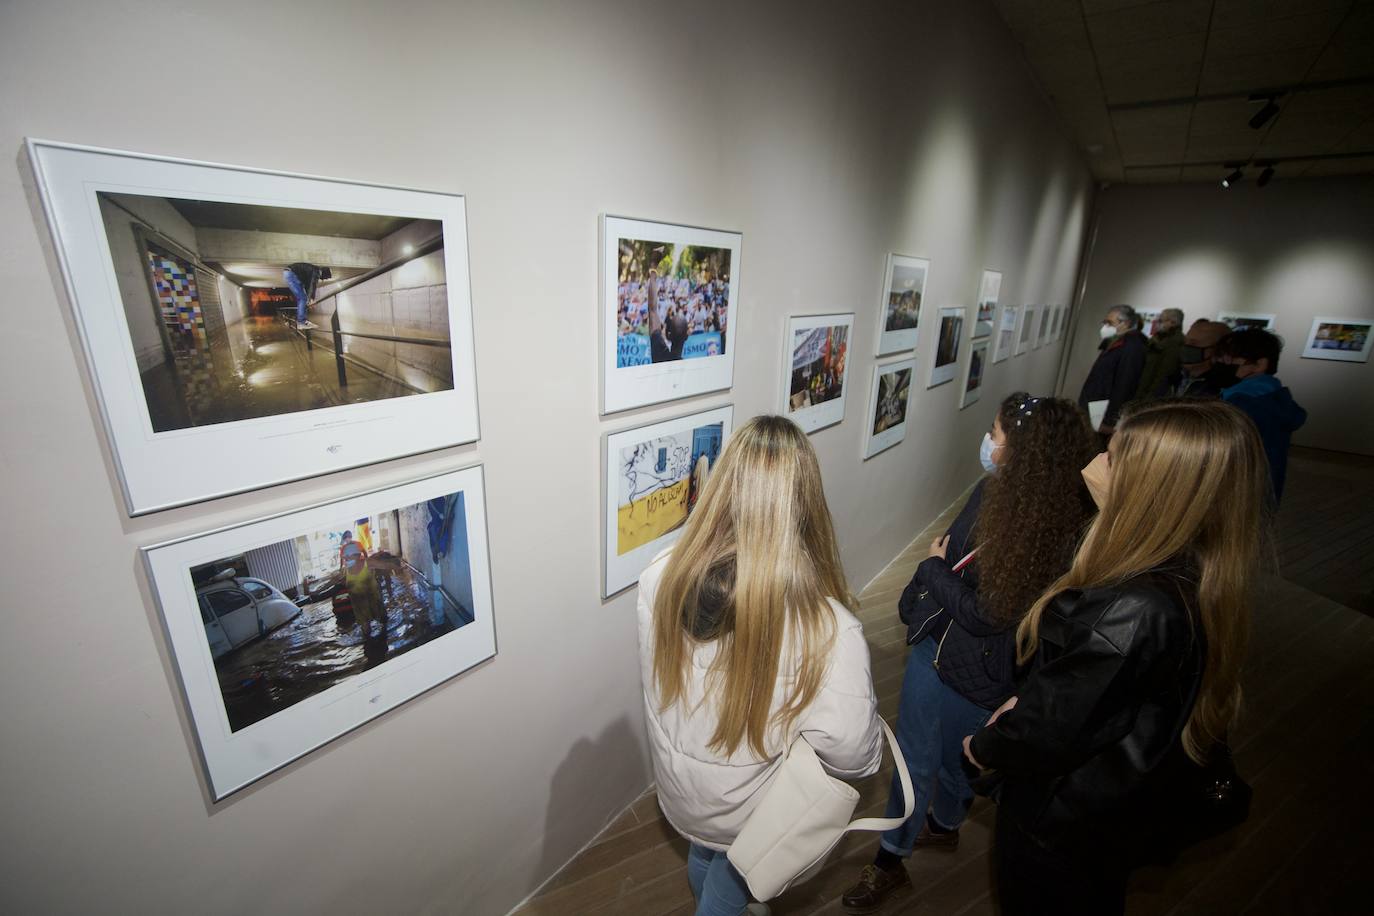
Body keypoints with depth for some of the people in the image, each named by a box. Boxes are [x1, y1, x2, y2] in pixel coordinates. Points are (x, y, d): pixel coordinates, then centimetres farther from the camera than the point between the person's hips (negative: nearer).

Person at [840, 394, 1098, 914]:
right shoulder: (994, 490, -9)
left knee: (955, 759, 20)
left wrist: (935, 568, -11)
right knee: (914, 756, 21)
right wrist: (922, 615, 11)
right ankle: (890, 860, 44)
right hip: (936, 646, 6)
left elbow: (986, 615, -23)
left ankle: (943, 826, 50)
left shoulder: (1051, 533, -27)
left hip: (976, 672, -6)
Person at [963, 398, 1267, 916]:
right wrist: (1024, 706, 1)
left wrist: (984, 747, -9)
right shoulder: (1192, 582, -12)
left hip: (1063, 824, -6)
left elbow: (1047, 732, -27)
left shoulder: (1126, 615, -40)